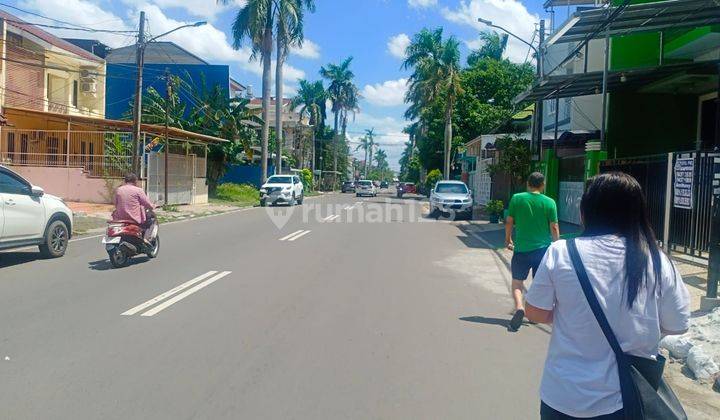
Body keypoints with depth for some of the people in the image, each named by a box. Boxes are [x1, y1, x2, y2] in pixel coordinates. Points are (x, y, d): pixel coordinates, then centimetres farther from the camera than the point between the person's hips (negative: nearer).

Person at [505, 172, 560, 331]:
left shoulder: (517, 199, -4)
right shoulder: (549, 202, -5)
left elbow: (509, 222, 1)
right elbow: (554, 228, -3)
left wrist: (508, 239, 16)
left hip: (521, 249, -1)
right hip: (543, 249, 1)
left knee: (517, 282, 7)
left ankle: (519, 307, -17)